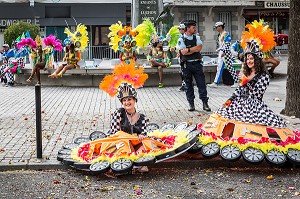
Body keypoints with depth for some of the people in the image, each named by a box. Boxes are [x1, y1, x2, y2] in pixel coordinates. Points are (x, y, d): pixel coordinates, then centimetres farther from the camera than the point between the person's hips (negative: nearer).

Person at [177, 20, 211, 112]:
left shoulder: (197, 38, 10)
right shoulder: (181, 39, -1)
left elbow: (199, 48, -6)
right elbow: (184, 52, -13)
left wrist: (188, 50, -11)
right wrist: (194, 49, -8)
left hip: (197, 63, 2)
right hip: (187, 65, -2)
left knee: (201, 83, -2)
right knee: (188, 85, 5)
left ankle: (205, 103, 1)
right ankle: (191, 104, 13)